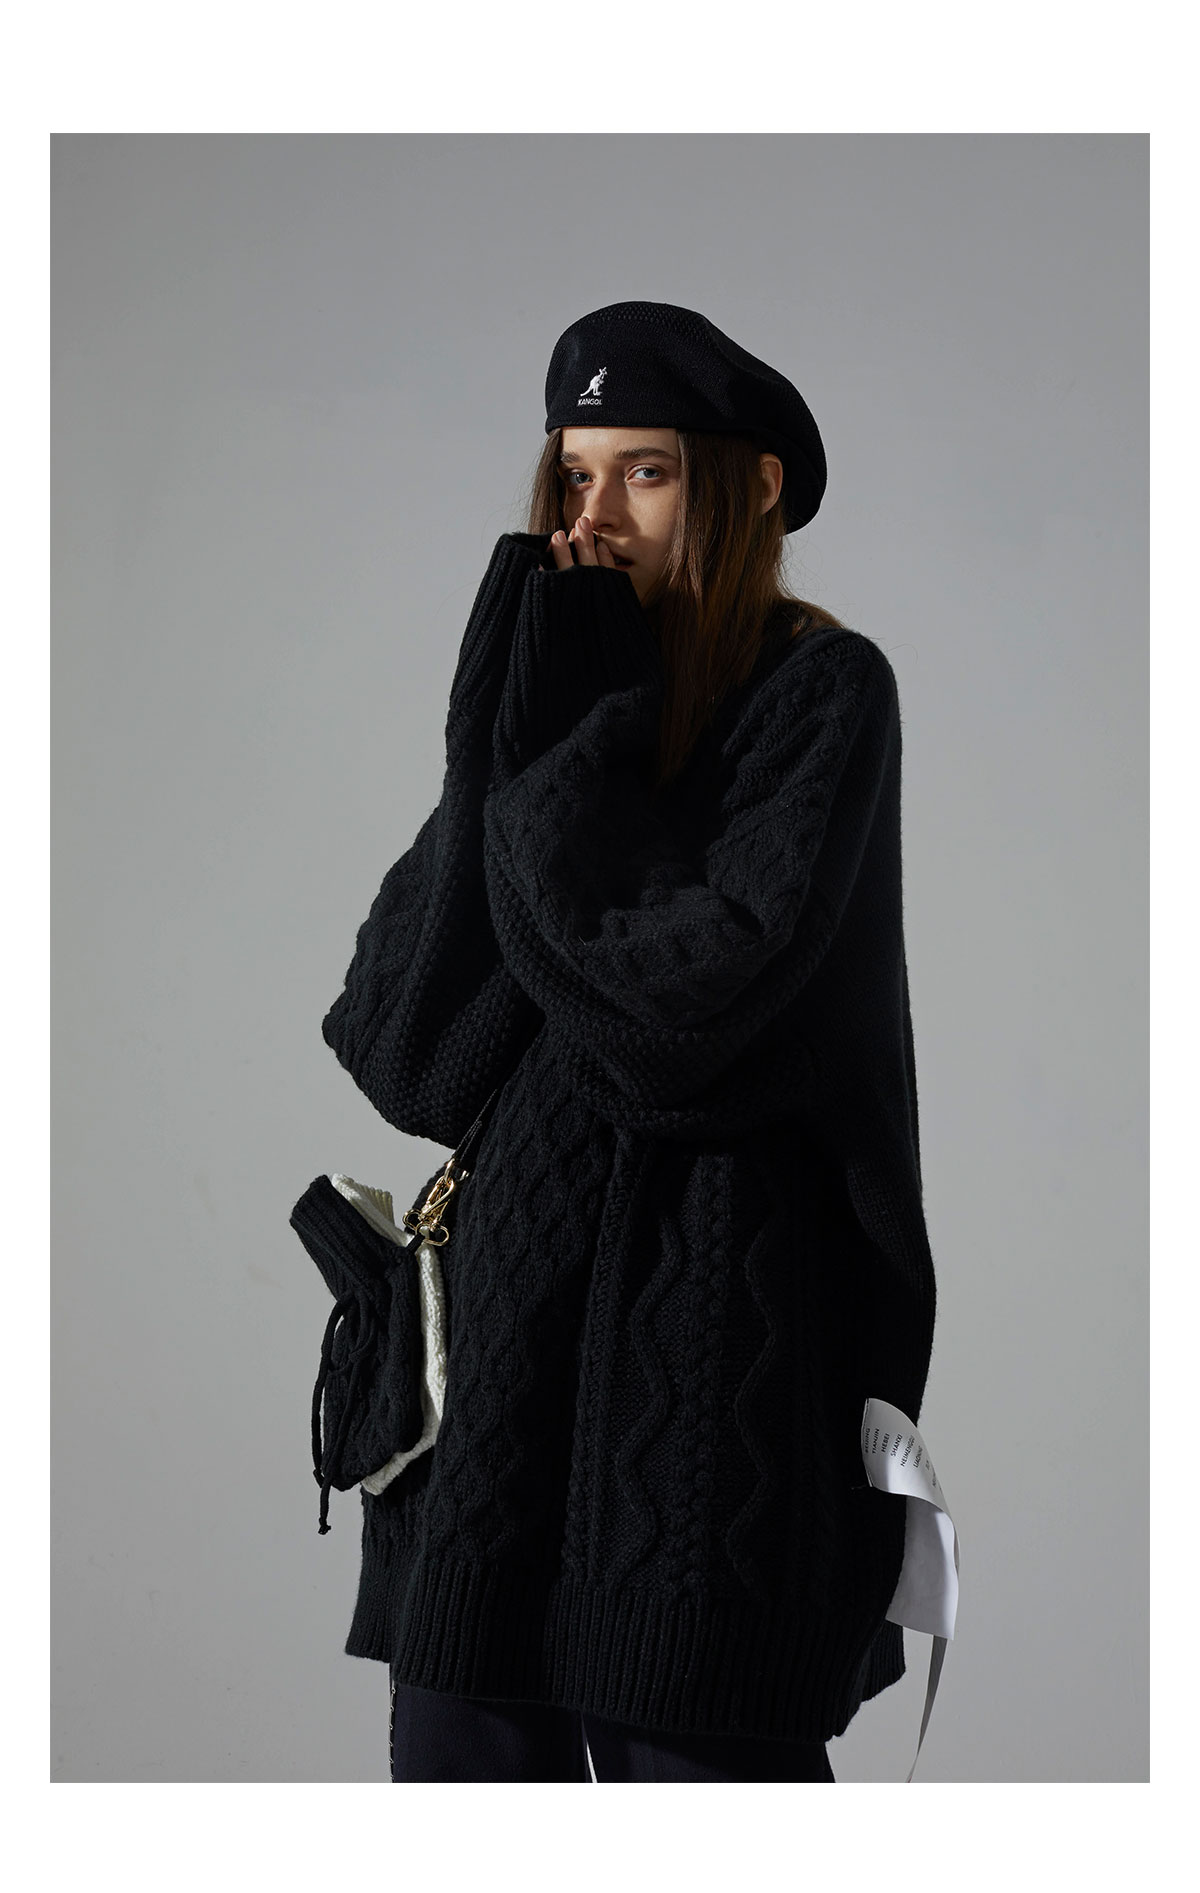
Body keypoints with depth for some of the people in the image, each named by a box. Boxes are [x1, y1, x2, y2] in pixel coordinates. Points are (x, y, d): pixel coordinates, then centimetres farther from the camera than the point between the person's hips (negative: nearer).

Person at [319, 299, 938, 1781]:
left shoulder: (822, 691, -3)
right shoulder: (555, 693, 14)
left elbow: (695, 988, -17)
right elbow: (391, 1017, 3)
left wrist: (548, 751, -7)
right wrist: (532, 707, -4)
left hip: (711, 1315, -5)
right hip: (509, 1294, 6)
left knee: (688, 1749, -4)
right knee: (458, 1745, 5)